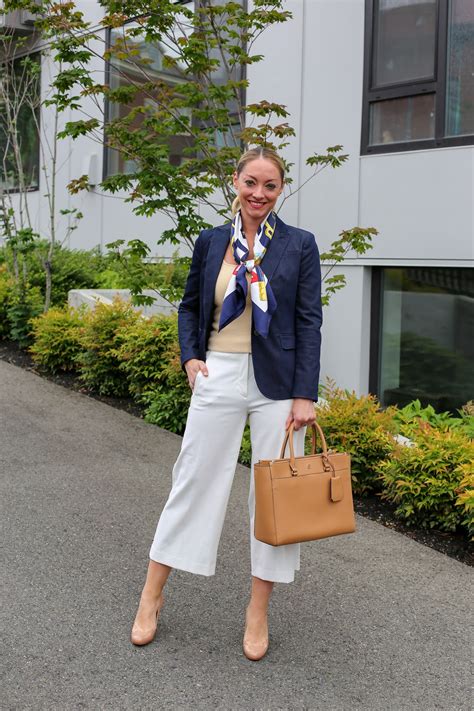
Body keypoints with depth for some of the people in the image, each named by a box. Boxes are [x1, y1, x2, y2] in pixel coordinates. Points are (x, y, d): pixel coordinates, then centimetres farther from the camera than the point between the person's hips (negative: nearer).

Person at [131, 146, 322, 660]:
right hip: (218, 378, 2)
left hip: (277, 382, -1)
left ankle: (258, 609, 22)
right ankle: (152, 597, 23)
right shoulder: (210, 242, 6)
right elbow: (189, 307, 16)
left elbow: (309, 323, -3)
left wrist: (305, 394, -9)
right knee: (193, 482, 8)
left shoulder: (300, 245, 0)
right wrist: (190, 357, 1)